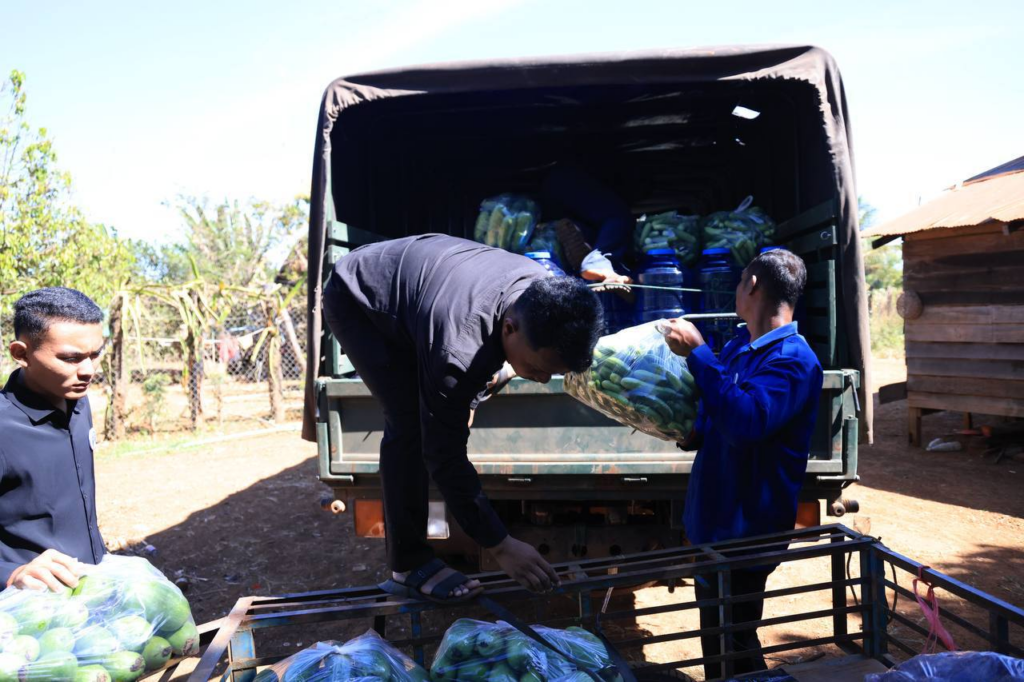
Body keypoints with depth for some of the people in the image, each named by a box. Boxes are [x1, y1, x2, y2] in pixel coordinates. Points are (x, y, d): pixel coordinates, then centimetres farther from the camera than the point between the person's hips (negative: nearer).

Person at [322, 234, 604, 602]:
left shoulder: (546, 293, -22)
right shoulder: (458, 347, -43)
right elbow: (446, 455, -34)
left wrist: (467, 397, 6)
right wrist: (499, 545, -28)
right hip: (354, 299, -7)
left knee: (428, 417, 4)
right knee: (409, 422, -19)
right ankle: (409, 566, -9)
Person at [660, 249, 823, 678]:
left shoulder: (793, 361, -21)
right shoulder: (738, 345, 8)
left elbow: (746, 421, -37)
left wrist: (697, 354, -29)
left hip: (745, 530, -9)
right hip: (712, 518, 9)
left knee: (732, 647, 7)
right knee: (715, 639, 23)